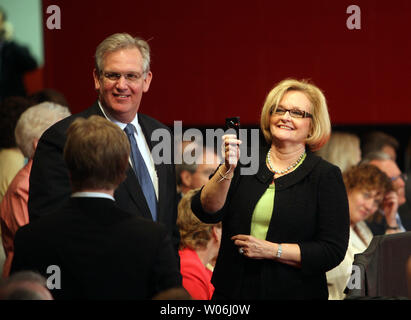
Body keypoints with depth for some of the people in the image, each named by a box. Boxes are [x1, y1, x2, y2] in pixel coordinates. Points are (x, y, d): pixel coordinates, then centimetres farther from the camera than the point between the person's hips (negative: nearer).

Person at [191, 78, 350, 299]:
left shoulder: (326, 176, -4)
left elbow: (333, 251, -10)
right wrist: (228, 170, -23)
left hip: (294, 293, -2)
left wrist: (271, 250, -15)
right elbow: (207, 213, -8)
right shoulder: (244, 160, 3)